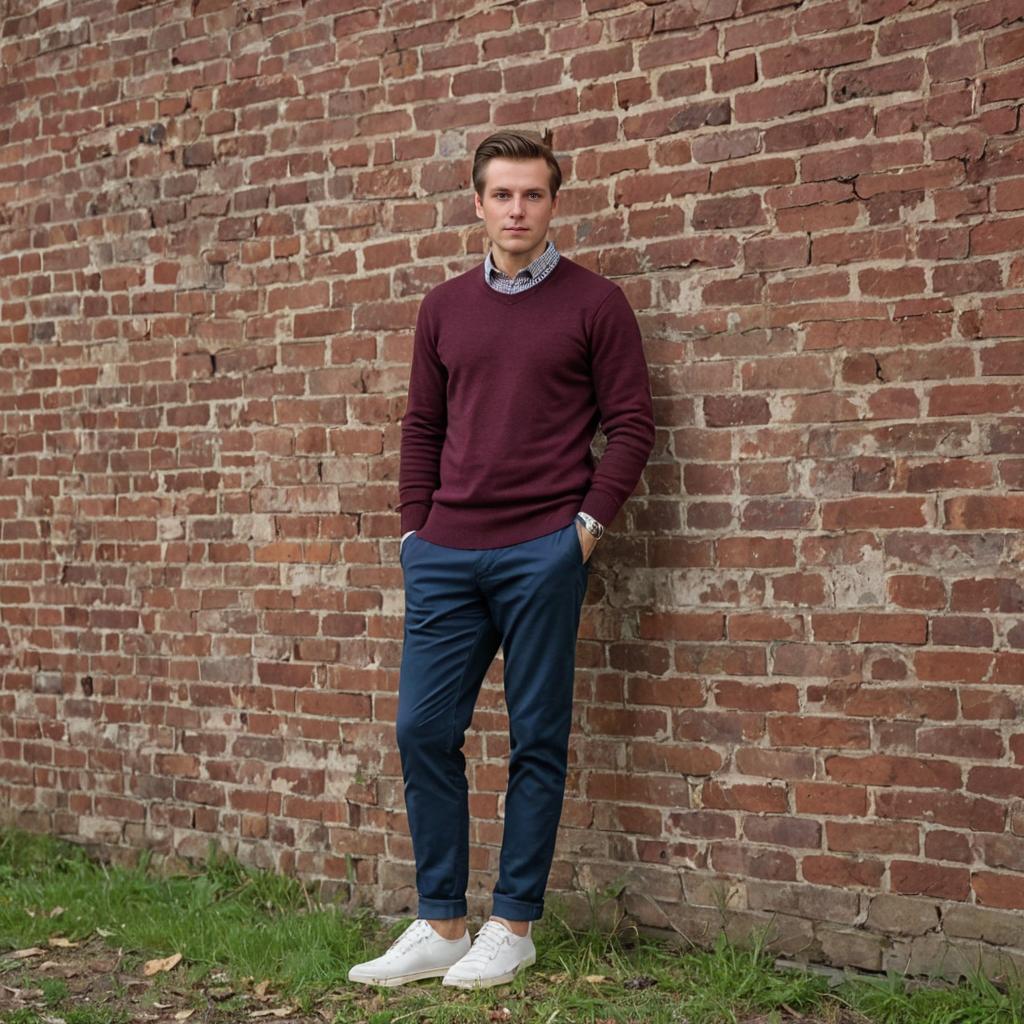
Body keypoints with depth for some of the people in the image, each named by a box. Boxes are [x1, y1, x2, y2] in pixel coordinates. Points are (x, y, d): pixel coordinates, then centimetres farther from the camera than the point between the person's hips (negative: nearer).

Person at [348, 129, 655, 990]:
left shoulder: (594, 303, 1)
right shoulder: (444, 307, 13)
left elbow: (632, 423, -1)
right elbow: (421, 426, 16)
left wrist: (589, 523, -8)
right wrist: (416, 529, 9)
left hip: (542, 555, -4)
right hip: (447, 555, 4)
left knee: (537, 742, 3)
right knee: (424, 731, 3)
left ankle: (513, 927, 15)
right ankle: (440, 925, 15)